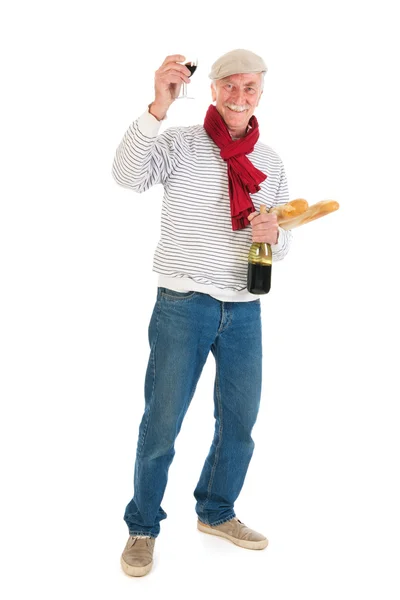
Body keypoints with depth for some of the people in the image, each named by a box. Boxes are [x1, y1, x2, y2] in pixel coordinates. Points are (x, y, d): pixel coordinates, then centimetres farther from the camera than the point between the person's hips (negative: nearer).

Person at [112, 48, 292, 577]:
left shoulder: (270, 161, 10)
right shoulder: (180, 143, -4)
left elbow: (283, 241, 13)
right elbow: (129, 175, -24)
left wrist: (274, 234, -11)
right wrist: (159, 107, -34)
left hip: (244, 310, 5)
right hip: (183, 305, -4)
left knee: (240, 421, 14)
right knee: (161, 424, 4)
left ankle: (217, 512, 37)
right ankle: (143, 528, 23)